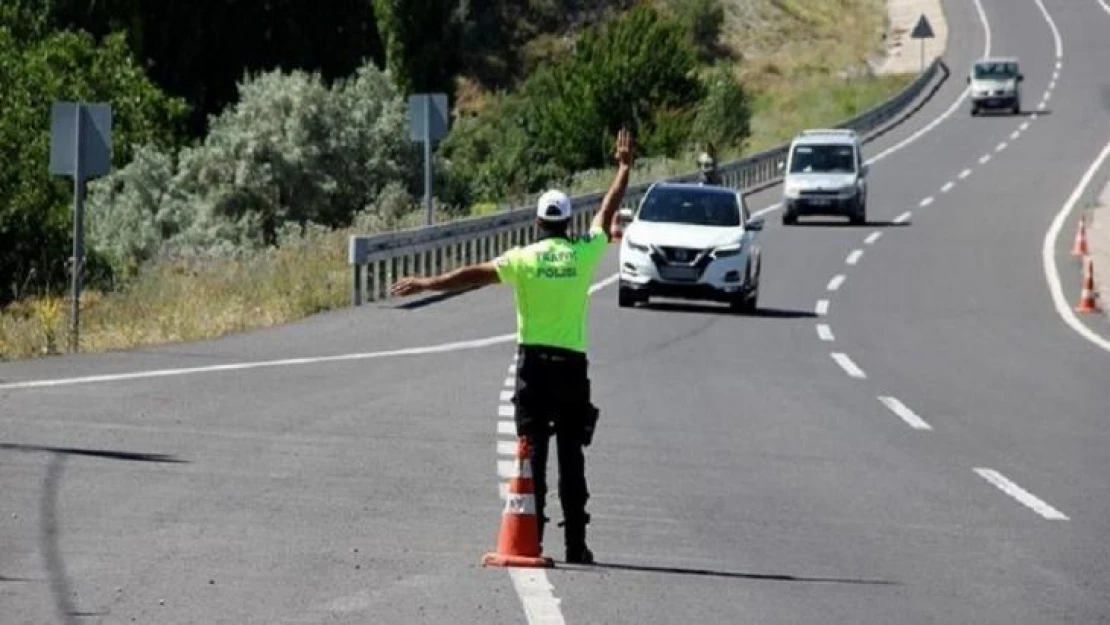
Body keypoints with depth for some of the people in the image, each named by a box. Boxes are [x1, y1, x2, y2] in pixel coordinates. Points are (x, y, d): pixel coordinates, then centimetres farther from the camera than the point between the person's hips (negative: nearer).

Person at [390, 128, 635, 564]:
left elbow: (476, 274, -2)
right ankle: (576, 544, 2)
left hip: (533, 361, -1)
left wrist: (426, 284, 7)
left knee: (532, 452, 1)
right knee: (571, 457, 3)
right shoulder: (584, 253, 1)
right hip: (572, 363, 1)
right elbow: (608, 212, 16)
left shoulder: (524, 258, -3)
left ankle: (530, 539, -5)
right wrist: (624, 167, 30)